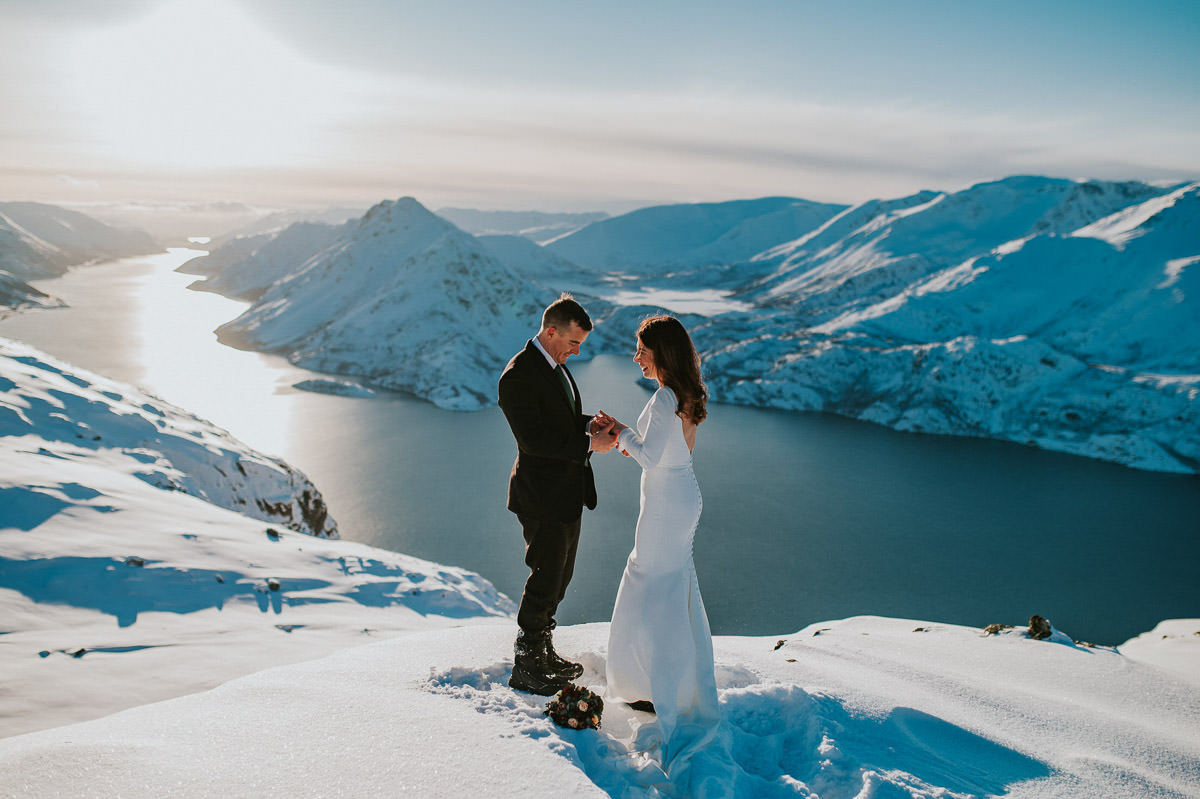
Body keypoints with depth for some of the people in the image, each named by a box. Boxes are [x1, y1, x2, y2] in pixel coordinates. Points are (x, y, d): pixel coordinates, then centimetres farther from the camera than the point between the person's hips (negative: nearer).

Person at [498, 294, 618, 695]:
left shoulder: (555, 365, 8)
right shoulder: (518, 376, -22)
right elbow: (533, 438, -26)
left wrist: (589, 422, -1)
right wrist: (589, 443, -24)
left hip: (568, 494, 10)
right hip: (543, 499, -9)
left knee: (559, 578, 20)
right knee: (544, 580, 3)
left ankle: (542, 652, 37)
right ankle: (525, 669, 20)